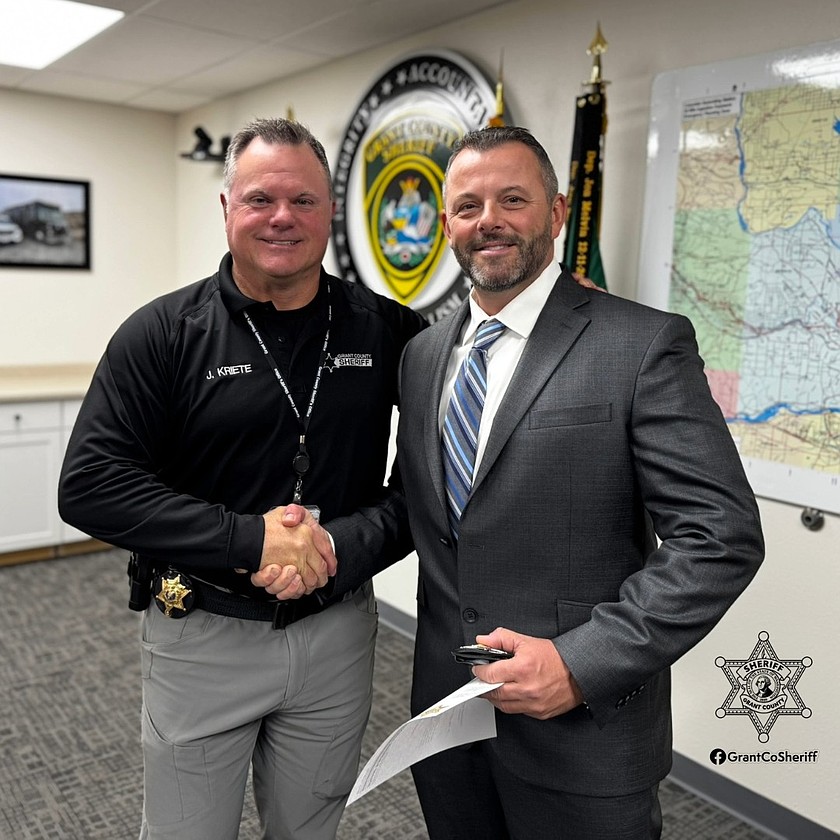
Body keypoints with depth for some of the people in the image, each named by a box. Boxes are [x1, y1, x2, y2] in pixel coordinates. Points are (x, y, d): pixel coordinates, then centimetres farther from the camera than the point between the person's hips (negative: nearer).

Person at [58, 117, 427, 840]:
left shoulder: (388, 332, -3)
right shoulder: (163, 333, -8)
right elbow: (90, 484, -13)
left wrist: (344, 546, -19)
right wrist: (248, 538, -21)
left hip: (339, 632, 2)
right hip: (202, 637, -1)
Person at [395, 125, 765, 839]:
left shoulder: (645, 345, -12)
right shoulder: (422, 354, 6)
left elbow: (724, 537, -16)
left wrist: (582, 663, -20)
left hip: (583, 728, -5)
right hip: (444, 705, 5)